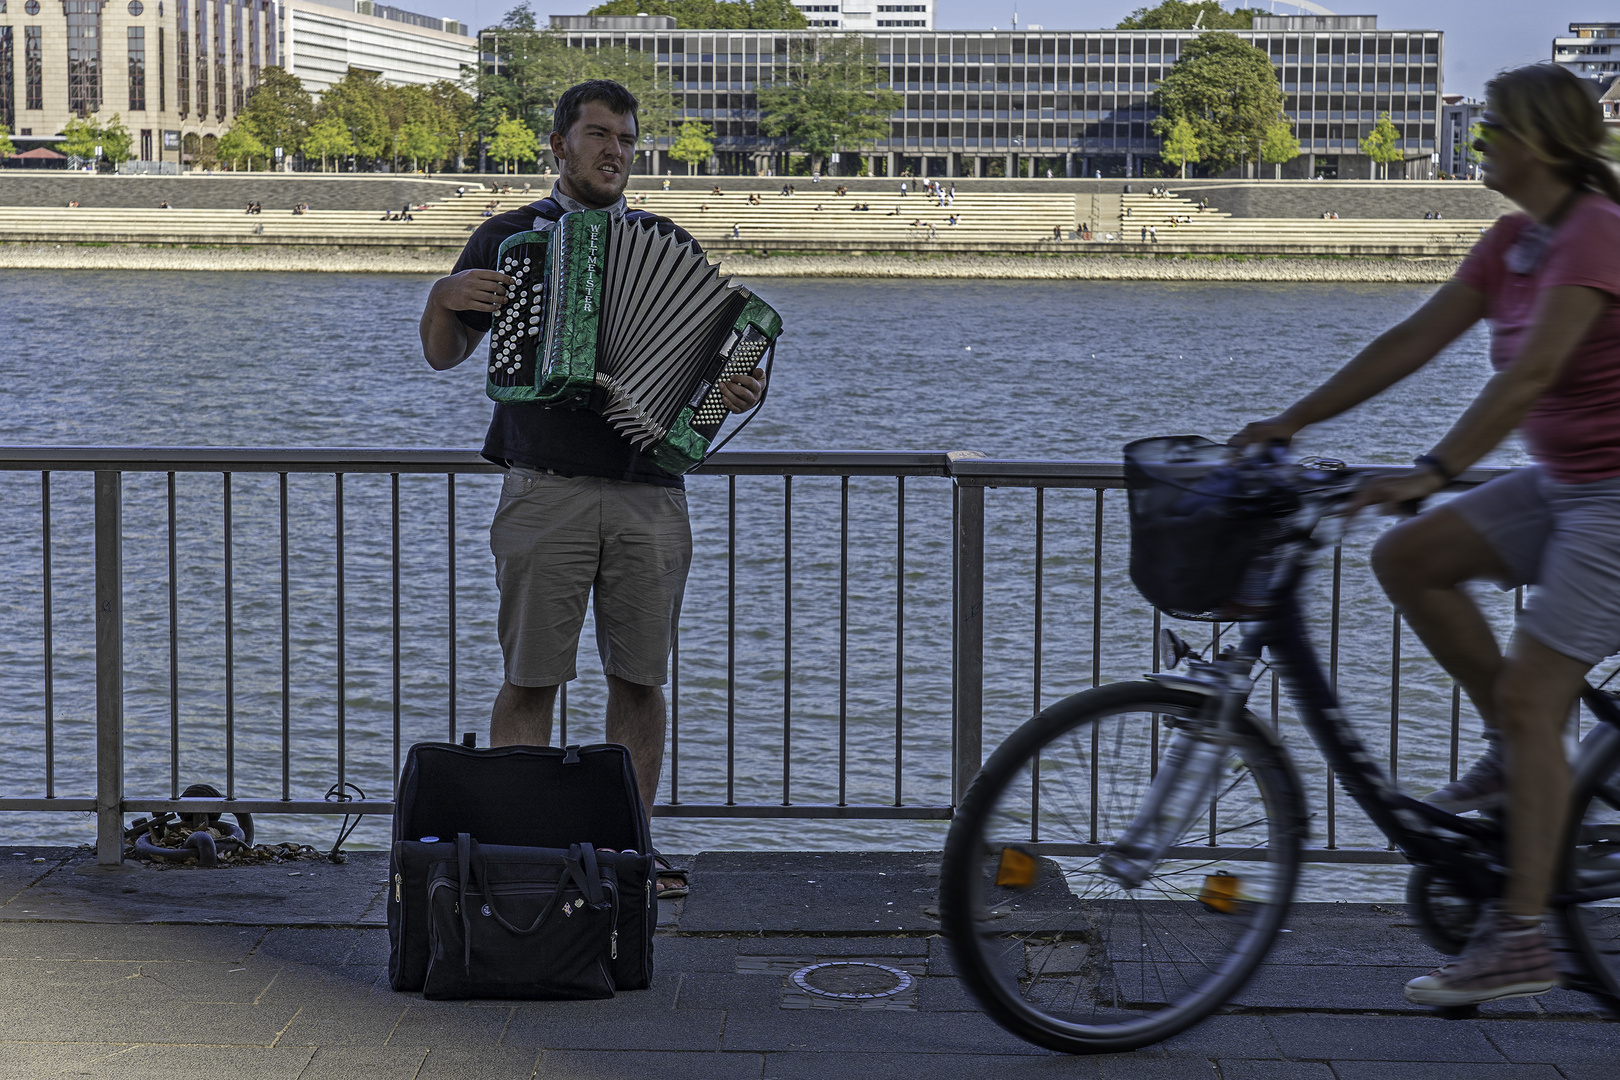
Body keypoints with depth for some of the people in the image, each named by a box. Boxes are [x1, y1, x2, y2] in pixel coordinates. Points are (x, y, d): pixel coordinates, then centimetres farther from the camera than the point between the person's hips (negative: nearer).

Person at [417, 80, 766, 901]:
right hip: (546, 489, -2)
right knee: (530, 677, -1)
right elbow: (443, 356, 12)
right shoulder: (509, 236, 10)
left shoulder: (668, 244, 15)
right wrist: (443, 297, -10)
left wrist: (740, 390, -8)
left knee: (640, 677, 5)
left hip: (649, 495, 2)